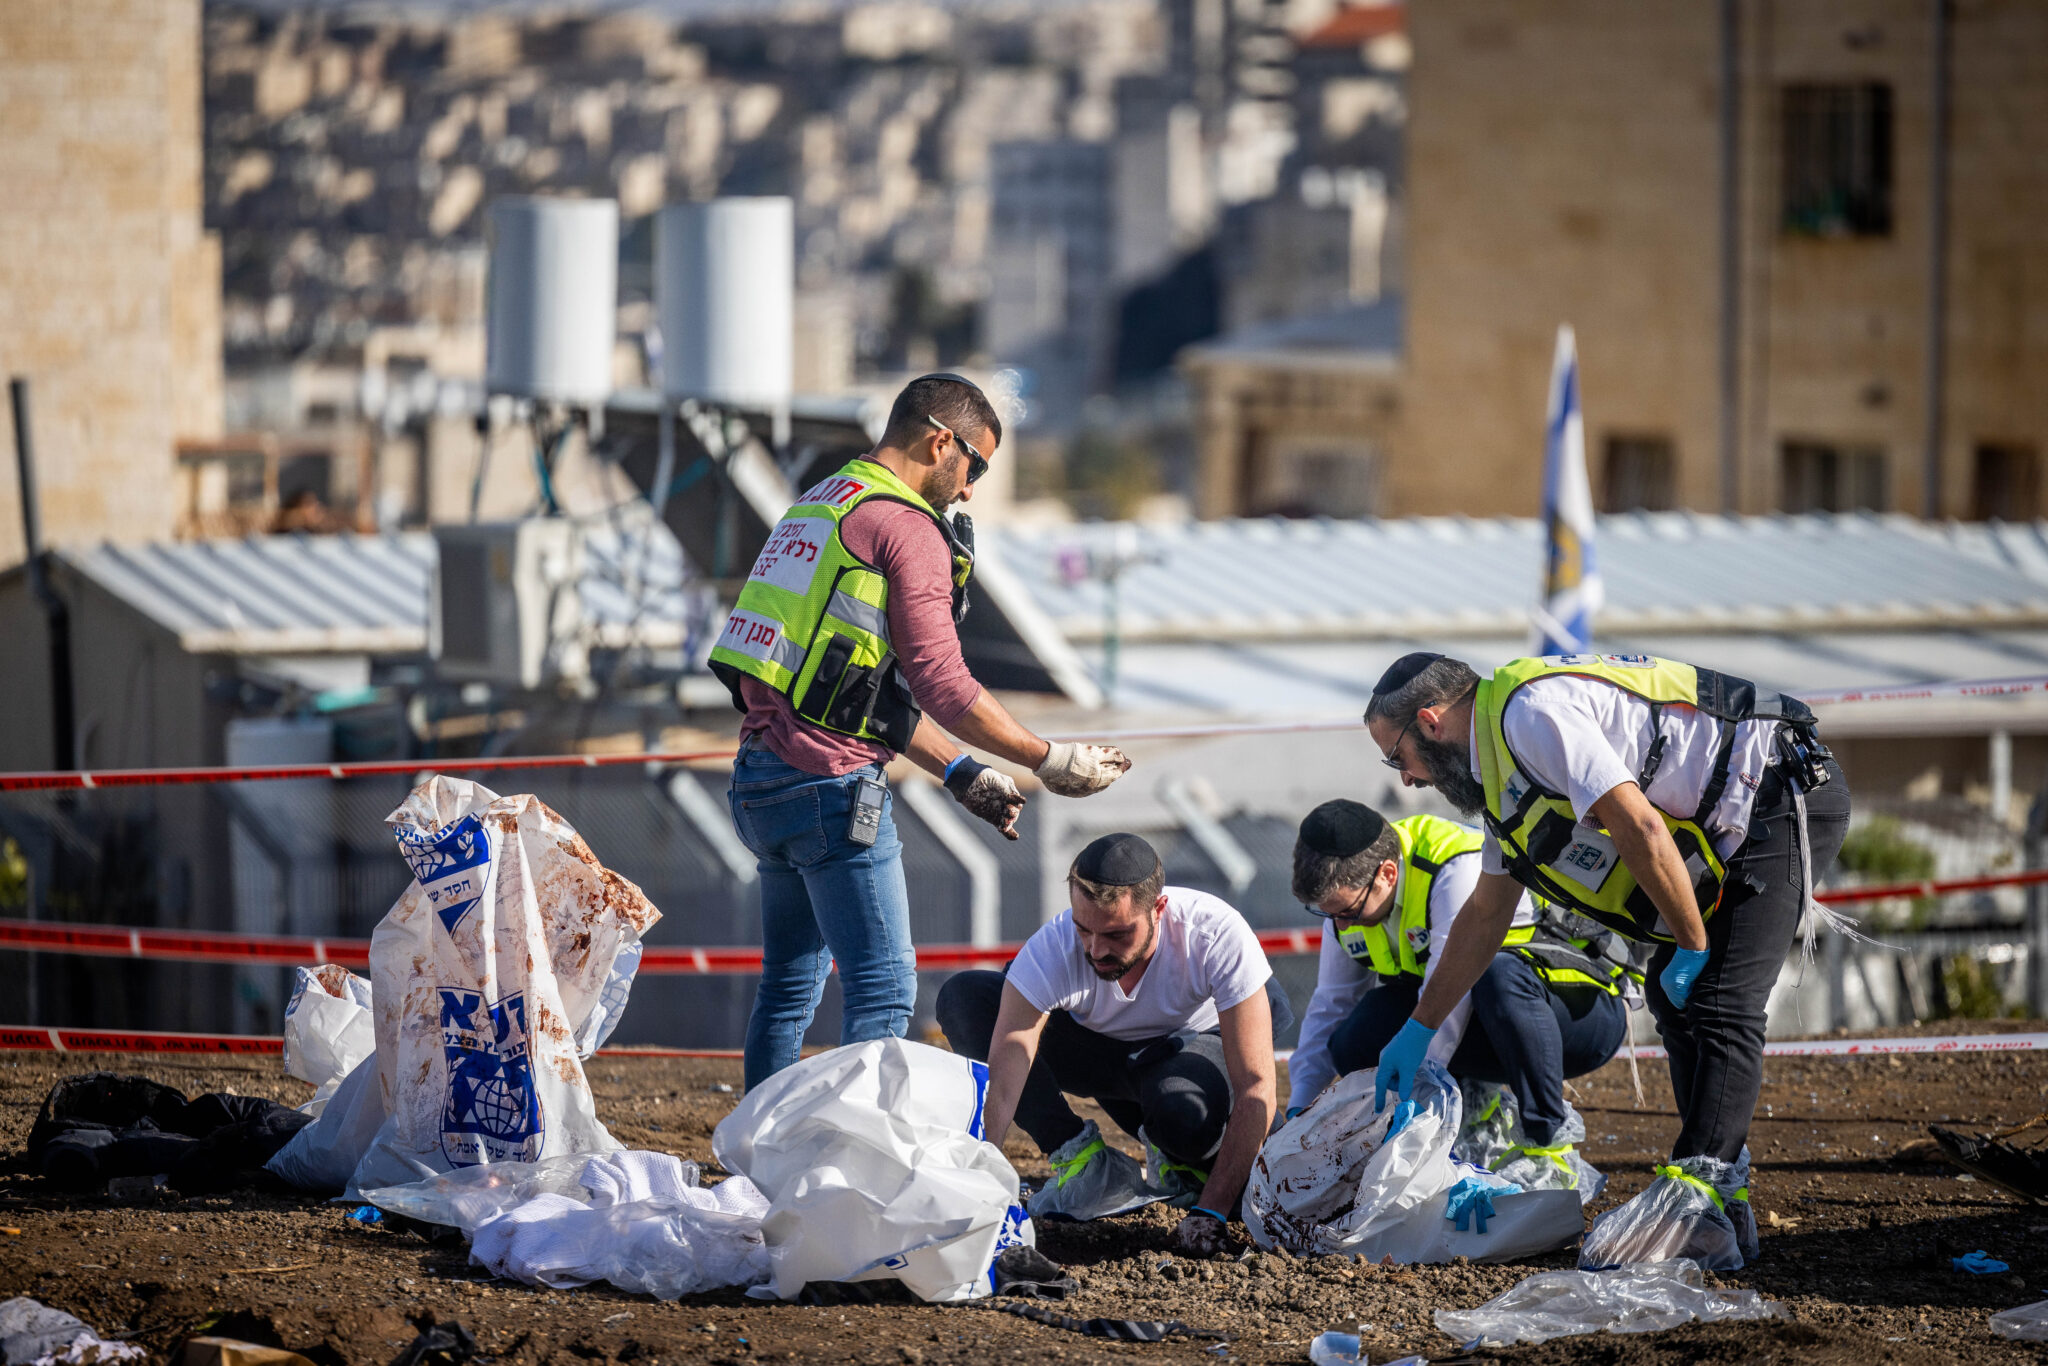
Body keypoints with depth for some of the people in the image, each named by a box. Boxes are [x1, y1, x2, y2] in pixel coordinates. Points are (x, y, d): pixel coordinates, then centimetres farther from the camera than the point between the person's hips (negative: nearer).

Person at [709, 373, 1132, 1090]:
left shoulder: (818, 506, 21)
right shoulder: (908, 529, -9)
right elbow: (943, 686, -14)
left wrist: (957, 772, 23)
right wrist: (1048, 760, -3)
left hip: (759, 777, 9)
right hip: (830, 786, -9)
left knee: (789, 981, 15)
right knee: (883, 990, -6)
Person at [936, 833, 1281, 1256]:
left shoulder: (1218, 934, -35)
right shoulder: (1052, 950, -31)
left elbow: (1256, 1087, -34)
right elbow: (999, 1093, -35)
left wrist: (1211, 1213, -40)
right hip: (1097, 1047, 2)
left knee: (1185, 1110, -40)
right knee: (963, 997, -23)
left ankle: (1184, 1157, -2)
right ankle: (1077, 1154, -13)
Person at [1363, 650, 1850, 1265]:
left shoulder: (1529, 712, -17)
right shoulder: (1500, 759, 17)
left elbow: (1639, 828, -24)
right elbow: (1486, 913, 28)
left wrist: (1693, 947, -14)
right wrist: (1418, 1031, 32)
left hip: (1787, 794, -11)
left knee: (1717, 1003, -18)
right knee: (1673, 995, 13)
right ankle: (1723, 1200, 12)